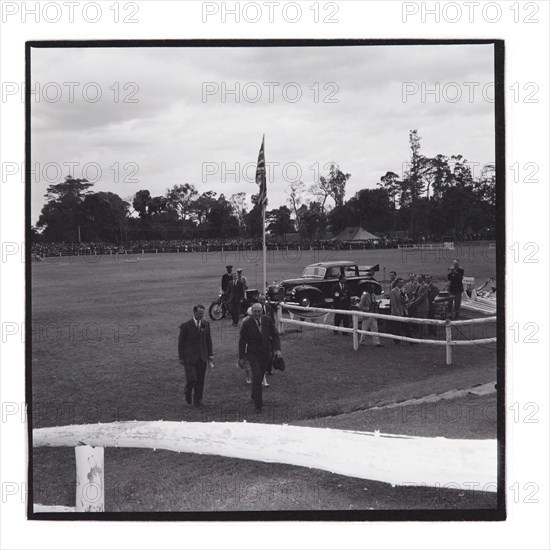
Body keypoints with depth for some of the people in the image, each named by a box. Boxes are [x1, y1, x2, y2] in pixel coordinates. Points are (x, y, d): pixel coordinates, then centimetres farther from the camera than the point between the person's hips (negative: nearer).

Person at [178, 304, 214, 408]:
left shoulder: (206, 324, 5)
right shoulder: (186, 326, -8)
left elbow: (208, 340, 12)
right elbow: (181, 342, -4)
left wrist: (210, 355, 7)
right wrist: (181, 358, -4)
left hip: (202, 357, 4)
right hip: (190, 357, -4)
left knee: (200, 380, 5)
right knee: (191, 379, -8)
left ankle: (197, 401, 17)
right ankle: (188, 393, 22)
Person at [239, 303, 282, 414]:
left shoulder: (267, 320, -5)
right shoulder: (246, 323, -13)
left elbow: (275, 335, 3)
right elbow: (242, 341, -6)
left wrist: (277, 349, -10)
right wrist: (241, 357, -4)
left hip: (266, 353, 4)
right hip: (253, 354, -3)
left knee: (259, 376, 16)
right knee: (257, 377, -13)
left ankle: (255, 396, 41)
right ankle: (258, 405, -9)